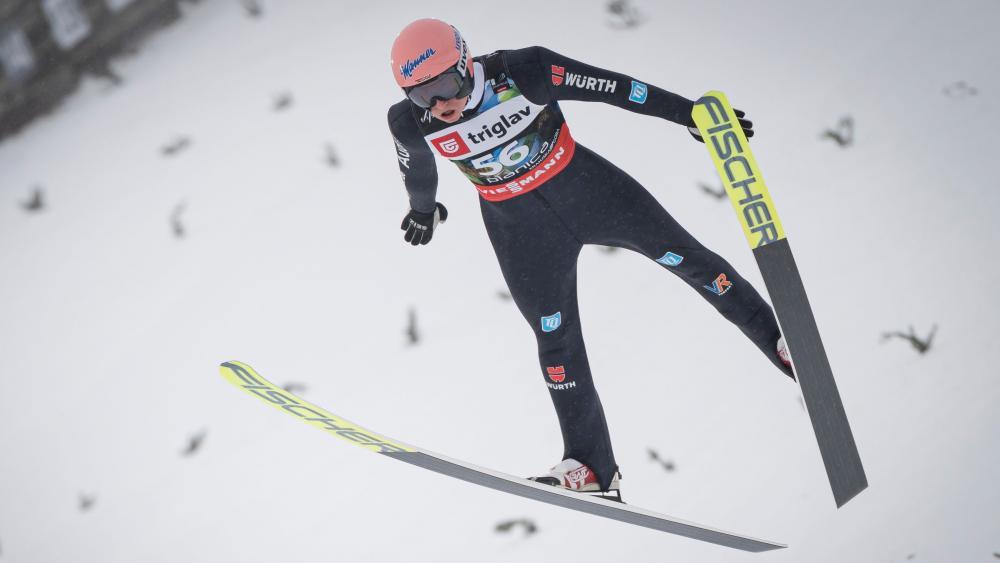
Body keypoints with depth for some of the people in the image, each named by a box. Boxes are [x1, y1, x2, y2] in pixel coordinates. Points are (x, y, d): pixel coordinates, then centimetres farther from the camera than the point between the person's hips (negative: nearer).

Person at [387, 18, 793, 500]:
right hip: (517, 223, 1)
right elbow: (415, 167, 4)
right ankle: (593, 469, 8)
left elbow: (614, 88, -19)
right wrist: (423, 209, 23)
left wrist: (692, 113, -11)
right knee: (555, 337, -1)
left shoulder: (524, 73, -28)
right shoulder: (411, 124, -20)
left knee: (683, 256, 4)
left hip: (583, 184, -1)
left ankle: (778, 338, 25)